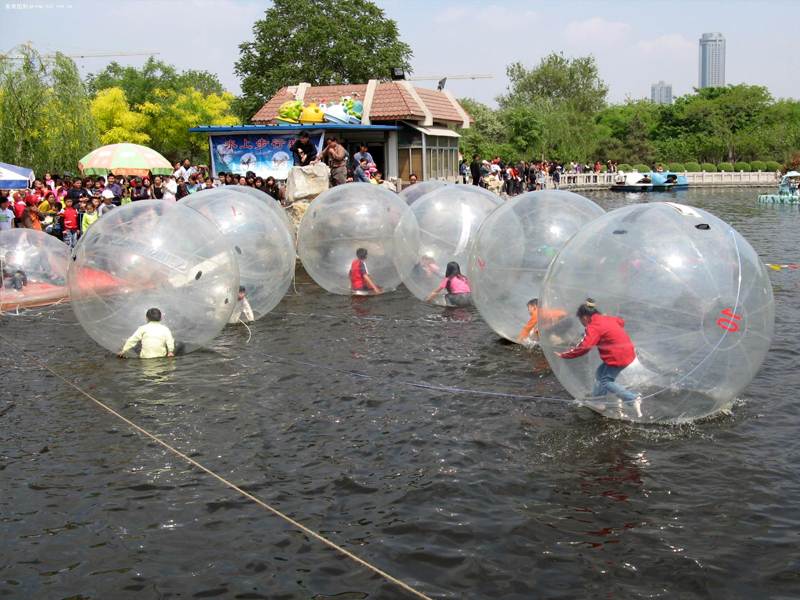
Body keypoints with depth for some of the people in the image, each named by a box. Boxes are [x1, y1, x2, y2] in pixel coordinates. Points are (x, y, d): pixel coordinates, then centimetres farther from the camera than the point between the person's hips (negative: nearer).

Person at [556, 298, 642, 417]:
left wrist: (564, 355, -17)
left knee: (606, 382, 1)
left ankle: (633, 398, -7)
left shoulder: (594, 328, -18)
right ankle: (597, 400, 26)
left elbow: (583, 347, -24)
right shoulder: (606, 318, 8)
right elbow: (621, 322, 26)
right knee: (600, 374, 18)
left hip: (619, 357, -10)